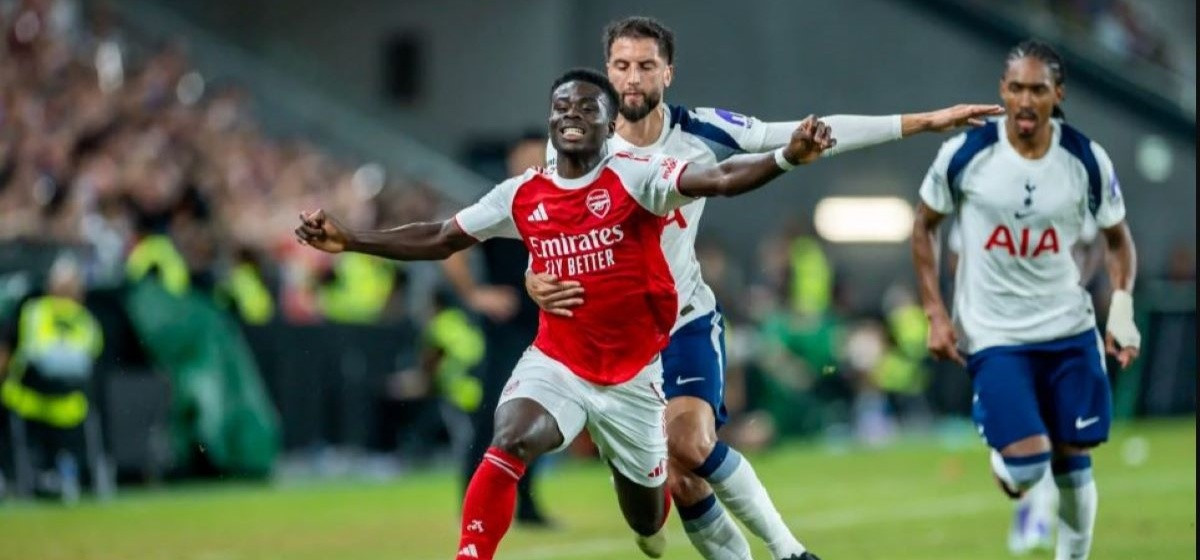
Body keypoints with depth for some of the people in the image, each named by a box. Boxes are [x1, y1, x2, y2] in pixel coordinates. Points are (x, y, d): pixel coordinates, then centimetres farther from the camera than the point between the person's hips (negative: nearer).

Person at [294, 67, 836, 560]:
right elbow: (439, 240, 10)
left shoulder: (635, 177, -13)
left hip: (632, 375, -1)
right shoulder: (521, 194, -1)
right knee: (505, 449, -30)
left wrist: (785, 157, -48)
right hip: (555, 363, 1)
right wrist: (349, 241, 4)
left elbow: (720, 179, -29)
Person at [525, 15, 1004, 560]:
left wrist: (923, 121, -8)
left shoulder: (699, 132, -9)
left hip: (686, 322, -1)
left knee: (690, 445, -24)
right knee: (678, 483, -3)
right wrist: (538, 283, -28)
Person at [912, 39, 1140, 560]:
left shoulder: (1087, 161, -7)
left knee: (1072, 461, 6)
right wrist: (935, 314, -3)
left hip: (1068, 328, 2)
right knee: (1027, 465, -13)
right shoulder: (964, 153, -12)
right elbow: (924, 226, 3)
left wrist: (1122, 306, -8)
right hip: (992, 335, -2)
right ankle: (1004, 464, 24)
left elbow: (1117, 238, 8)